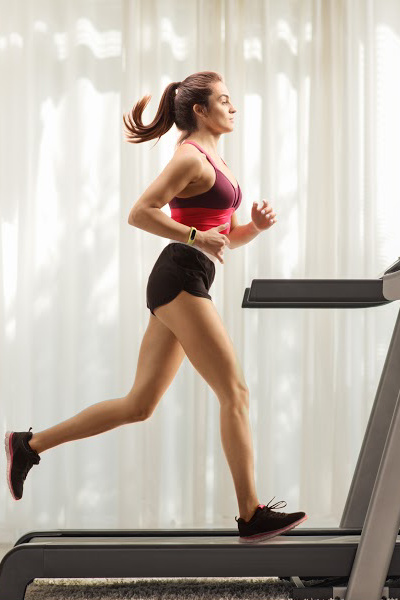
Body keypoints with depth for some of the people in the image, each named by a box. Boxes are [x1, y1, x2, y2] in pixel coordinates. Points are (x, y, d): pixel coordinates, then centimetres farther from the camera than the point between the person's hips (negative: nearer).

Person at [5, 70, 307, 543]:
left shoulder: (211, 159, 23)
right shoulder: (191, 157, -6)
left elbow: (225, 238, 25)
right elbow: (139, 212, -14)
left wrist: (256, 225, 6)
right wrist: (196, 237, -19)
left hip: (180, 287, 10)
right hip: (180, 279, -10)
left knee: (138, 405, 9)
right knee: (235, 393, -9)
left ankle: (29, 444, 15)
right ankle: (252, 516, -5)